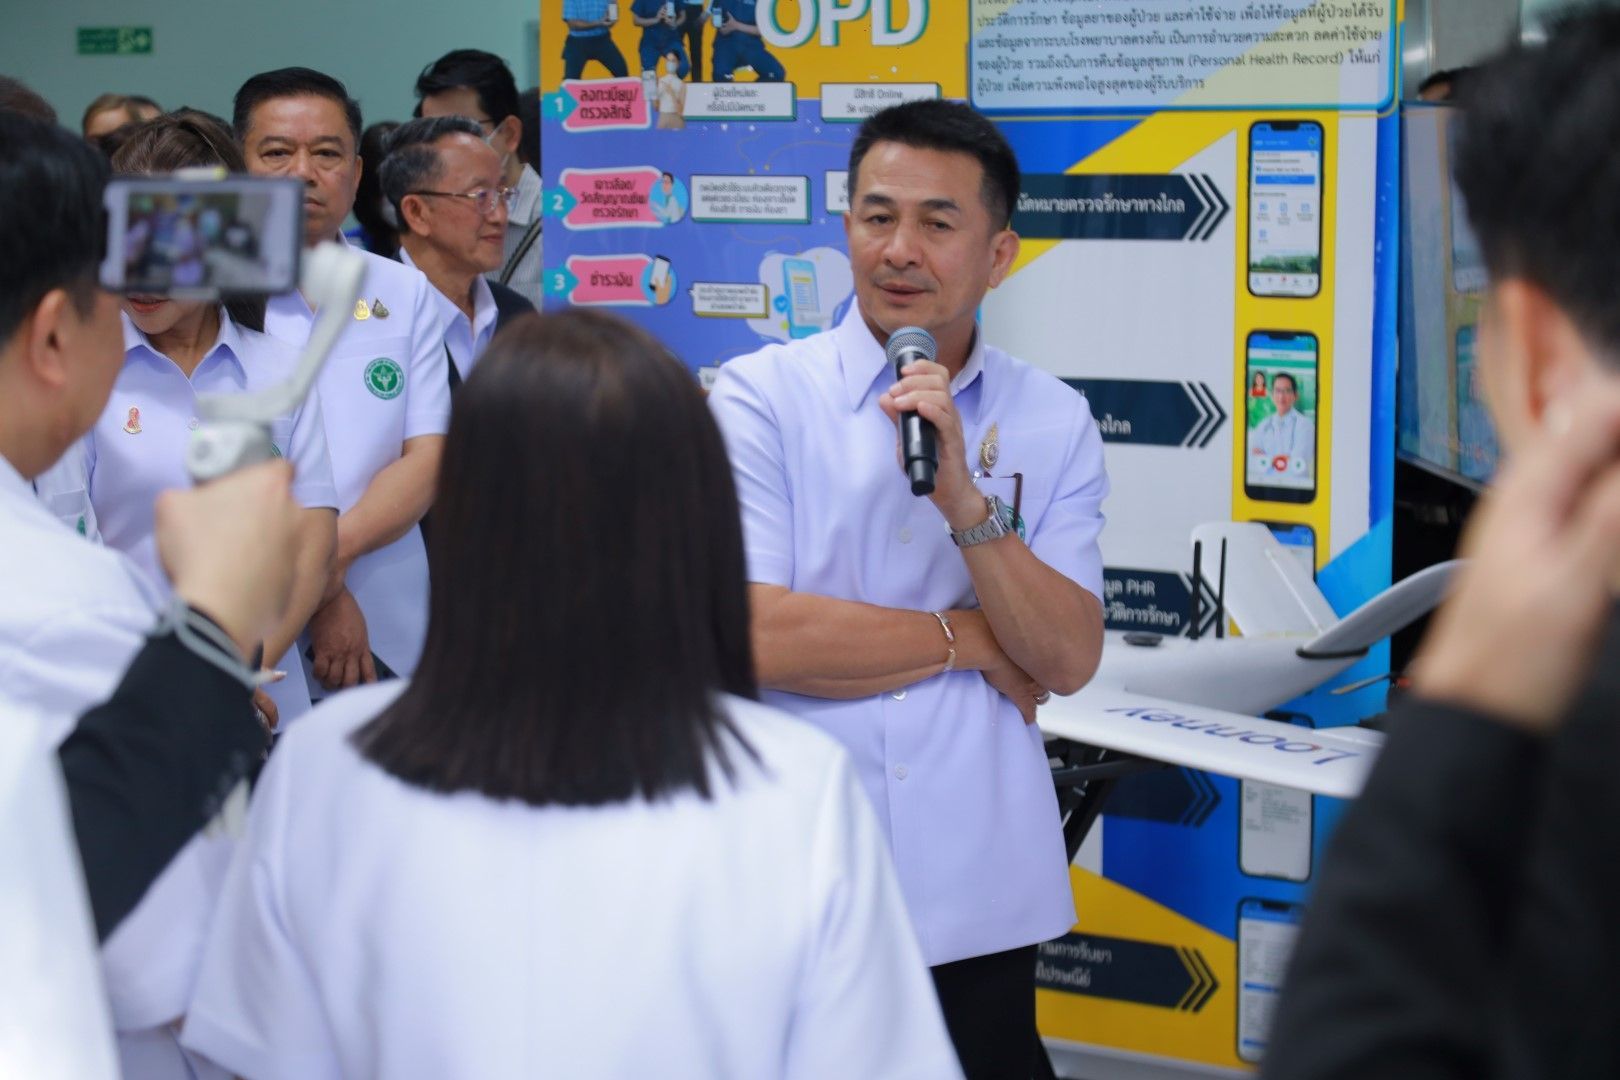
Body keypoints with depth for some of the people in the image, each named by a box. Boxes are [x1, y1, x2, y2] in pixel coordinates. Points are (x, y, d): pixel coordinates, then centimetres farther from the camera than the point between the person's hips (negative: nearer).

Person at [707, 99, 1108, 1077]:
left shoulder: (1053, 423, 4)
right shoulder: (761, 398, -4)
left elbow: (1067, 661, -5)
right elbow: (752, 635, -15)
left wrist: (963, 496, -17)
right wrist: (966, 640, -6)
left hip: (979, 899, 2)